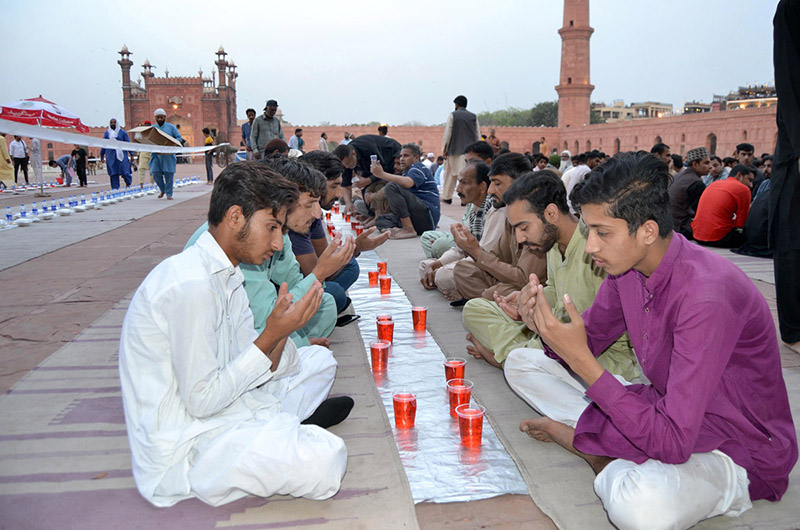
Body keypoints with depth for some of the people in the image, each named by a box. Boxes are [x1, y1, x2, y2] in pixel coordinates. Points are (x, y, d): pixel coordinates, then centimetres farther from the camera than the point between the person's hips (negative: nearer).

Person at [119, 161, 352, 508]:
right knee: (324, 459, -29)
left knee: (319, 360, 17)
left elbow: (259, 370, 7)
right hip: (179, 450, -9)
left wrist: (281, 333, -12)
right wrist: (272, 334, -20)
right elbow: (201, 401, -22)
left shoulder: (226, 276, 7)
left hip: (216, 404, 10)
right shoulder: (191, 284, -24)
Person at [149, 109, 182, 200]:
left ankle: (169, 194, 5)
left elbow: (179, 138, 4)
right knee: (155, 173, -6)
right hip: (156, 155, 2)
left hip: (168, 155, -2)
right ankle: (162, 190, 18)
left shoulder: (171, 127, 7)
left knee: (169, 174, -5)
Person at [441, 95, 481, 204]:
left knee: (450, 173, 9)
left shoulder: (452, 115, -1)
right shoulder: (474, 116, 8)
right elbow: (478, 135, 8)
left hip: (455, 150, -2)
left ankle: (447, 197, 17)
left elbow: (447, 133, -4)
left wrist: (444, 149, 1)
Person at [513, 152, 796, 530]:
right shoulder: (627, 266, -8)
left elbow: (673, 442, -34)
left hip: (736, 452, -7)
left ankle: (571, 435, -10)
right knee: (527, 362, 3)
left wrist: (581, 360, -37)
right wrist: (546, 327, -18)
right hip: (662, 405, 7)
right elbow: (589, 341, 5)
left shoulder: (706, 296, -33)